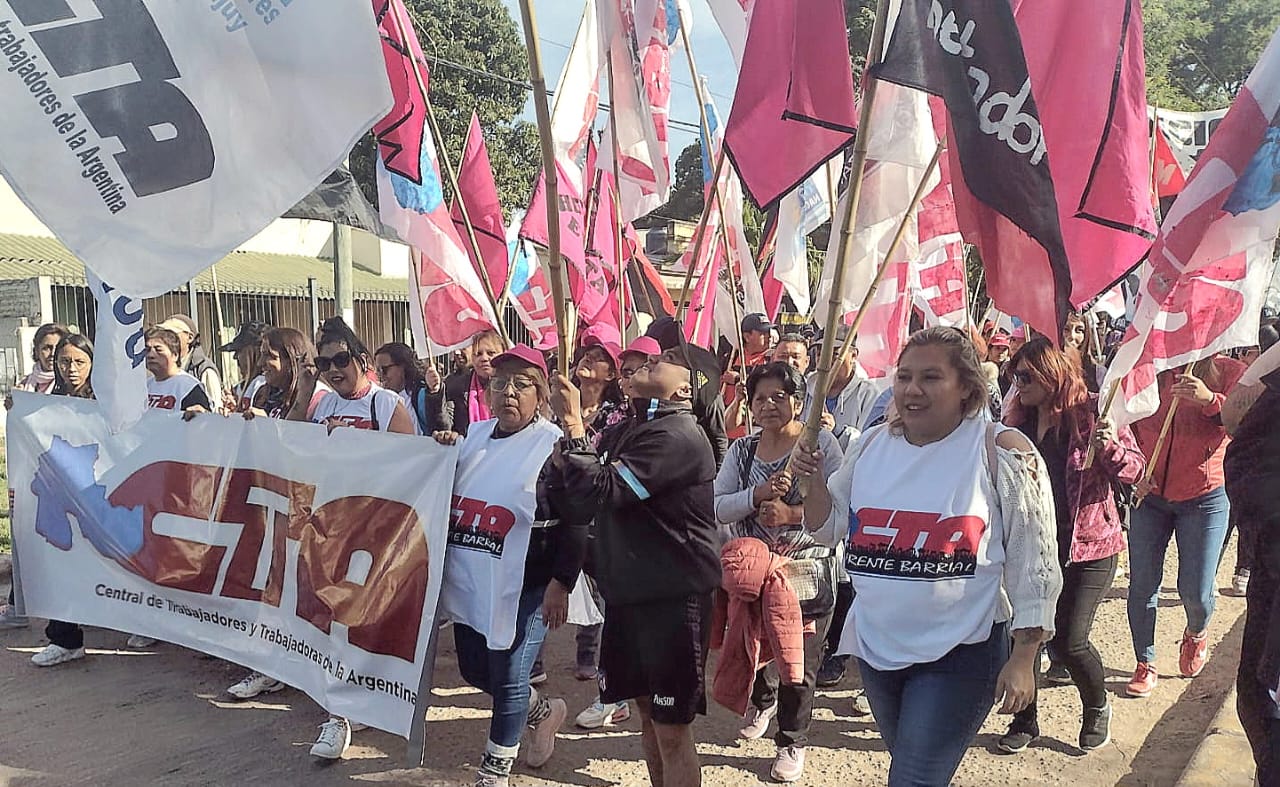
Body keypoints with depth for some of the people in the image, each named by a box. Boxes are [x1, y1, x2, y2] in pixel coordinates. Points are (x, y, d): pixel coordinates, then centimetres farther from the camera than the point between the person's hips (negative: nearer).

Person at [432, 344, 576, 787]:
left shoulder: (553, 444, -11)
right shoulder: (475, 435, 9)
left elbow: (575, 522, -13)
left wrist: (560, 584, -17)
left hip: (522, 588, -7)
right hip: (469, 581, 7)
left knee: (507, 680, 4)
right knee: (474, 670, 17)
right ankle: (543, 711, 43)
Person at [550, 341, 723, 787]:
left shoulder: (678, 436, -18)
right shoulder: (623, 431, 8)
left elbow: (603, 491, -25)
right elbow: (580, 509, 15)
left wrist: (572, 422, -18)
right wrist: (568, 463, -4)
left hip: (674, 595, -8)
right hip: (629, 590, 8)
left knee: (671, 729, 0)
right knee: (647, 710, 19)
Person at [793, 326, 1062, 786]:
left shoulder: (1003, 453, -12)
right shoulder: (871, 447, 2)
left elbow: (1034, 564, -10)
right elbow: (828, 529, 10)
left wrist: (1023, 658, -11)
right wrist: (812, 479, -8)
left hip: (960, 653, -6)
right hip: (876, 645, 6)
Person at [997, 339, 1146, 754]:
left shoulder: (1093, 412, -10)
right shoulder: (1017, 419, 3)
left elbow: (1133, 471, -9)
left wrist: (1111, 445, -28)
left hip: (1089, 545, -4)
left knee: (1069, 641, -5)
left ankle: (1097, 707, 27)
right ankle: (1025, 720, 25)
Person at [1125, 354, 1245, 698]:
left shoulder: (1229, 373, -7)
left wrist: (1210, 401, -35)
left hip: (1204, 499, -2)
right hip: (1148, 495, 2)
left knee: (1195, 591, 2)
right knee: (1142, 585, 3)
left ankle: (1196, 634, 37)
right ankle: (1145, 665, 21)